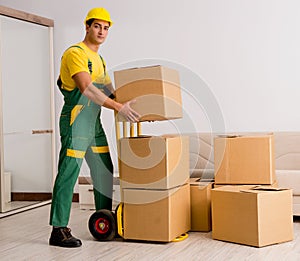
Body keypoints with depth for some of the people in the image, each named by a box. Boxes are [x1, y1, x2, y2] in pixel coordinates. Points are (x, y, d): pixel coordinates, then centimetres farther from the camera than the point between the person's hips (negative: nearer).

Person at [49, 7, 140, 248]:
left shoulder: (100, 60, 19)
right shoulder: (75, 53, -10)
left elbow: (110, 93, 20)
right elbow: (87, 89, -23)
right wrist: (120, 108, -27)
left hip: (95, 124, 9)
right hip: (75, 122, -9)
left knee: (104, 172, 12)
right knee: (68, 174, -10)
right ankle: (59, 230, -7)